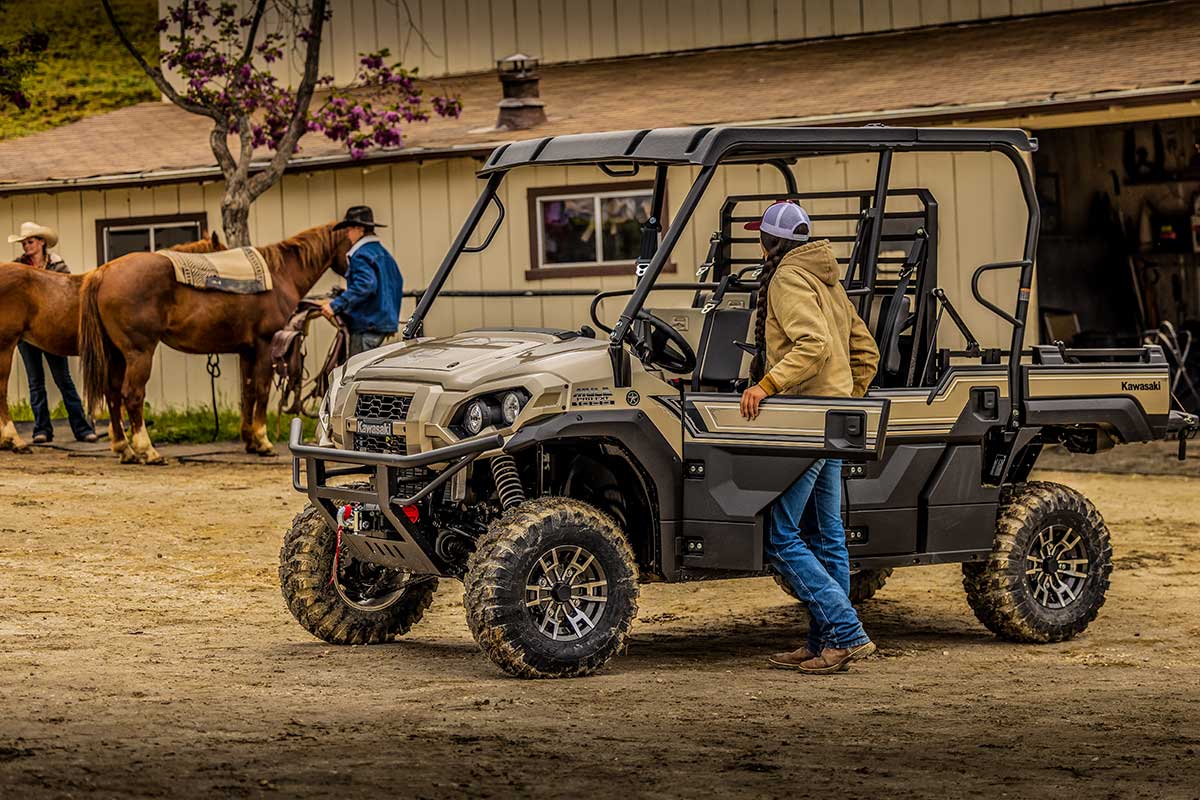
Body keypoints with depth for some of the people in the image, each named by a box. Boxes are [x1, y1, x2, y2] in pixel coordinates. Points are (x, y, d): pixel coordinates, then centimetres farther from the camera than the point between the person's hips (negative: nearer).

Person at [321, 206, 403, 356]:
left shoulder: (361, 256, -13)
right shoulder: (382, 252, 17)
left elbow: (365, 286, -27)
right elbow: (398, 282, 23)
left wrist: (336, 305, -28)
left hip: (366, 325, -10)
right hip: (384, 321, 10)